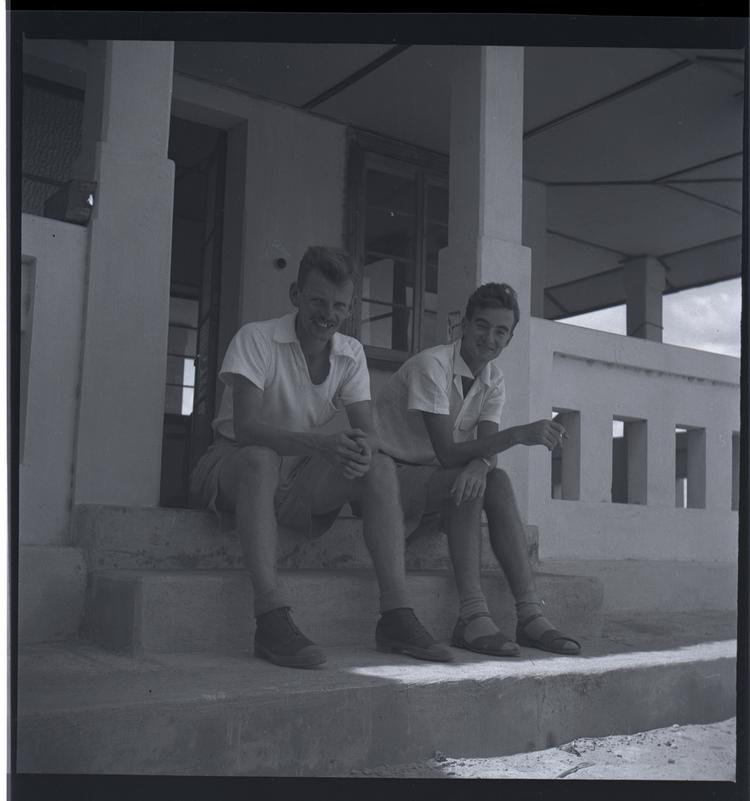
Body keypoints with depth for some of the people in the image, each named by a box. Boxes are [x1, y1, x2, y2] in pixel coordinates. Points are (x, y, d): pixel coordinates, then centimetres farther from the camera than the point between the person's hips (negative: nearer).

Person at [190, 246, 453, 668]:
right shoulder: (257, 338, -14)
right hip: (233, 469, -4)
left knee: (381, 467, -19)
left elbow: (368, 431, -5)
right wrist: (321, 444, -40)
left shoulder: (351, 353, 3)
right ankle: (272, 618, -42)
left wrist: (363, 448, -31)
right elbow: (246, 426, -26)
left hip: (298, 479, 5)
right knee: (260, 457, -38)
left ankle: (397, 614, -23)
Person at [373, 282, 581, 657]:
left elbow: (486, 450, -8)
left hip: (433, 479, 6)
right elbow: (448, 453, -27)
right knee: (467, 484, -31)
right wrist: (518, 434, -35)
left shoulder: (494, 381, 4)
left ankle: (530, 615, -24)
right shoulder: (432, 365, -20)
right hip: (386, 475, -6)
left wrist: (479, 466, -33)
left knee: (497, 481, -21)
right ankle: (472, 617, -32)